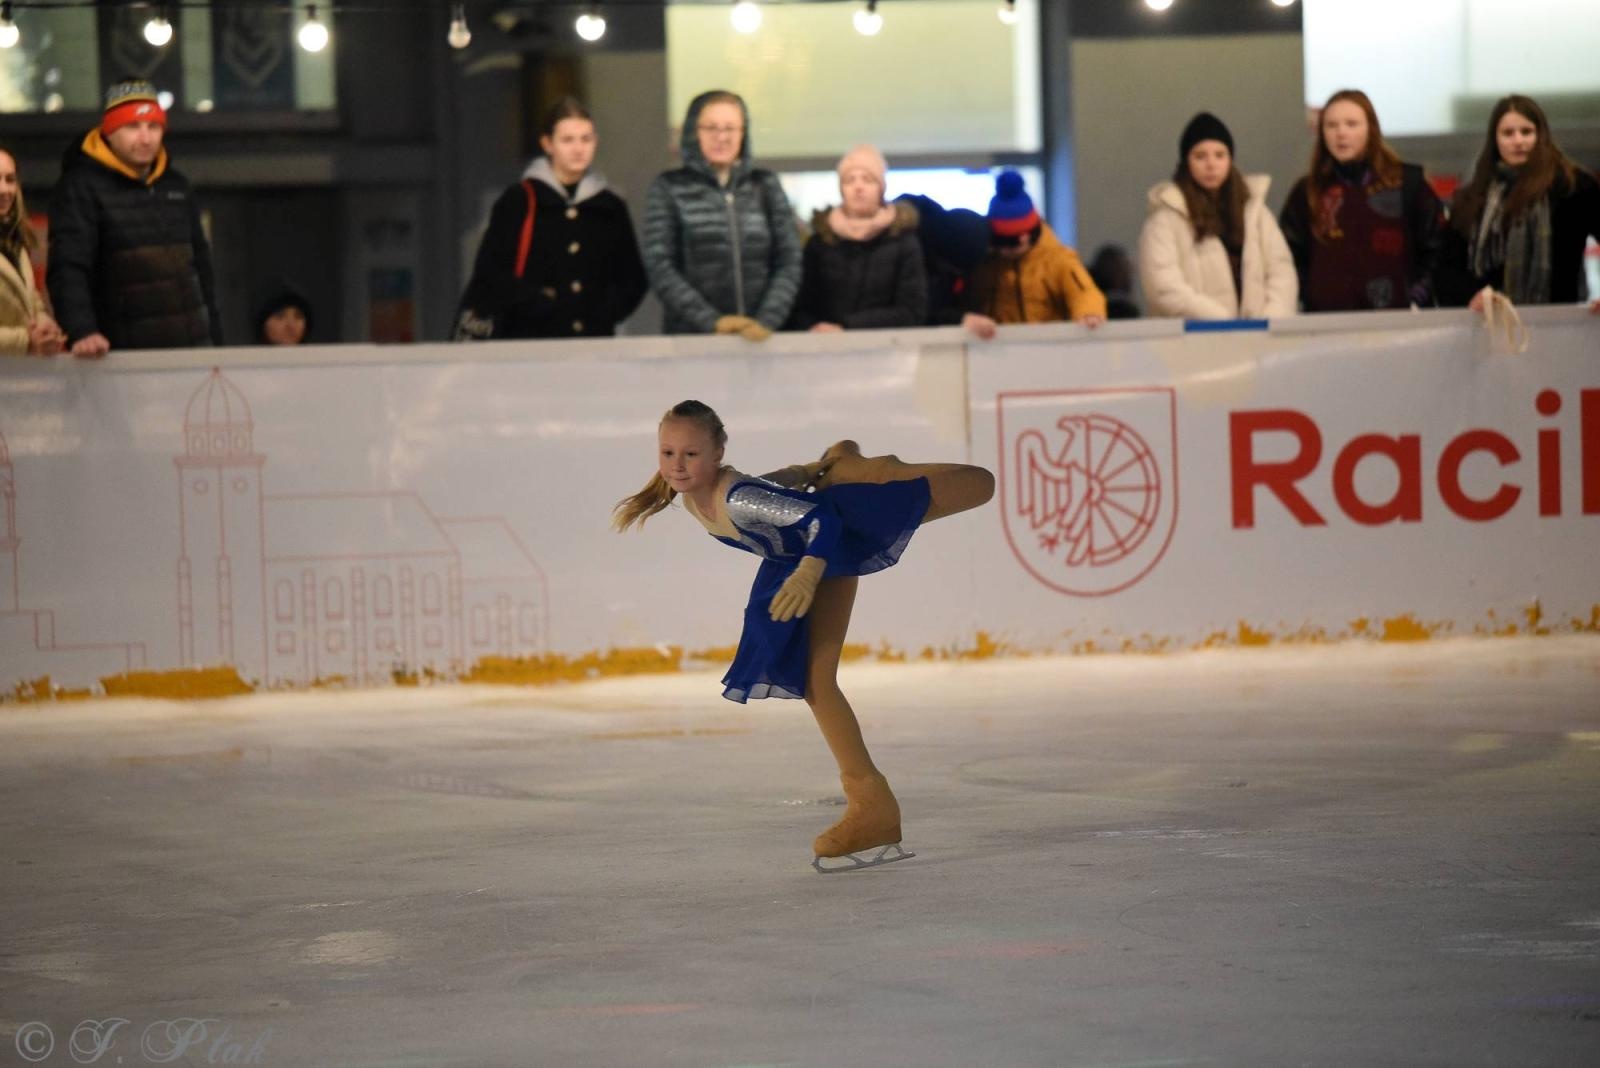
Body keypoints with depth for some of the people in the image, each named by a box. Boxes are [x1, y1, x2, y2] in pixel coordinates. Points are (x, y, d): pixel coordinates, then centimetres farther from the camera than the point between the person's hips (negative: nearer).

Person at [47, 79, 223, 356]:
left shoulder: (176, 185, 16)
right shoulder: (81, 188, -4)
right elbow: (68, 268, -15)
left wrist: (215, 338, 16)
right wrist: (83, 331, -30)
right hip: (124, 356, -6)